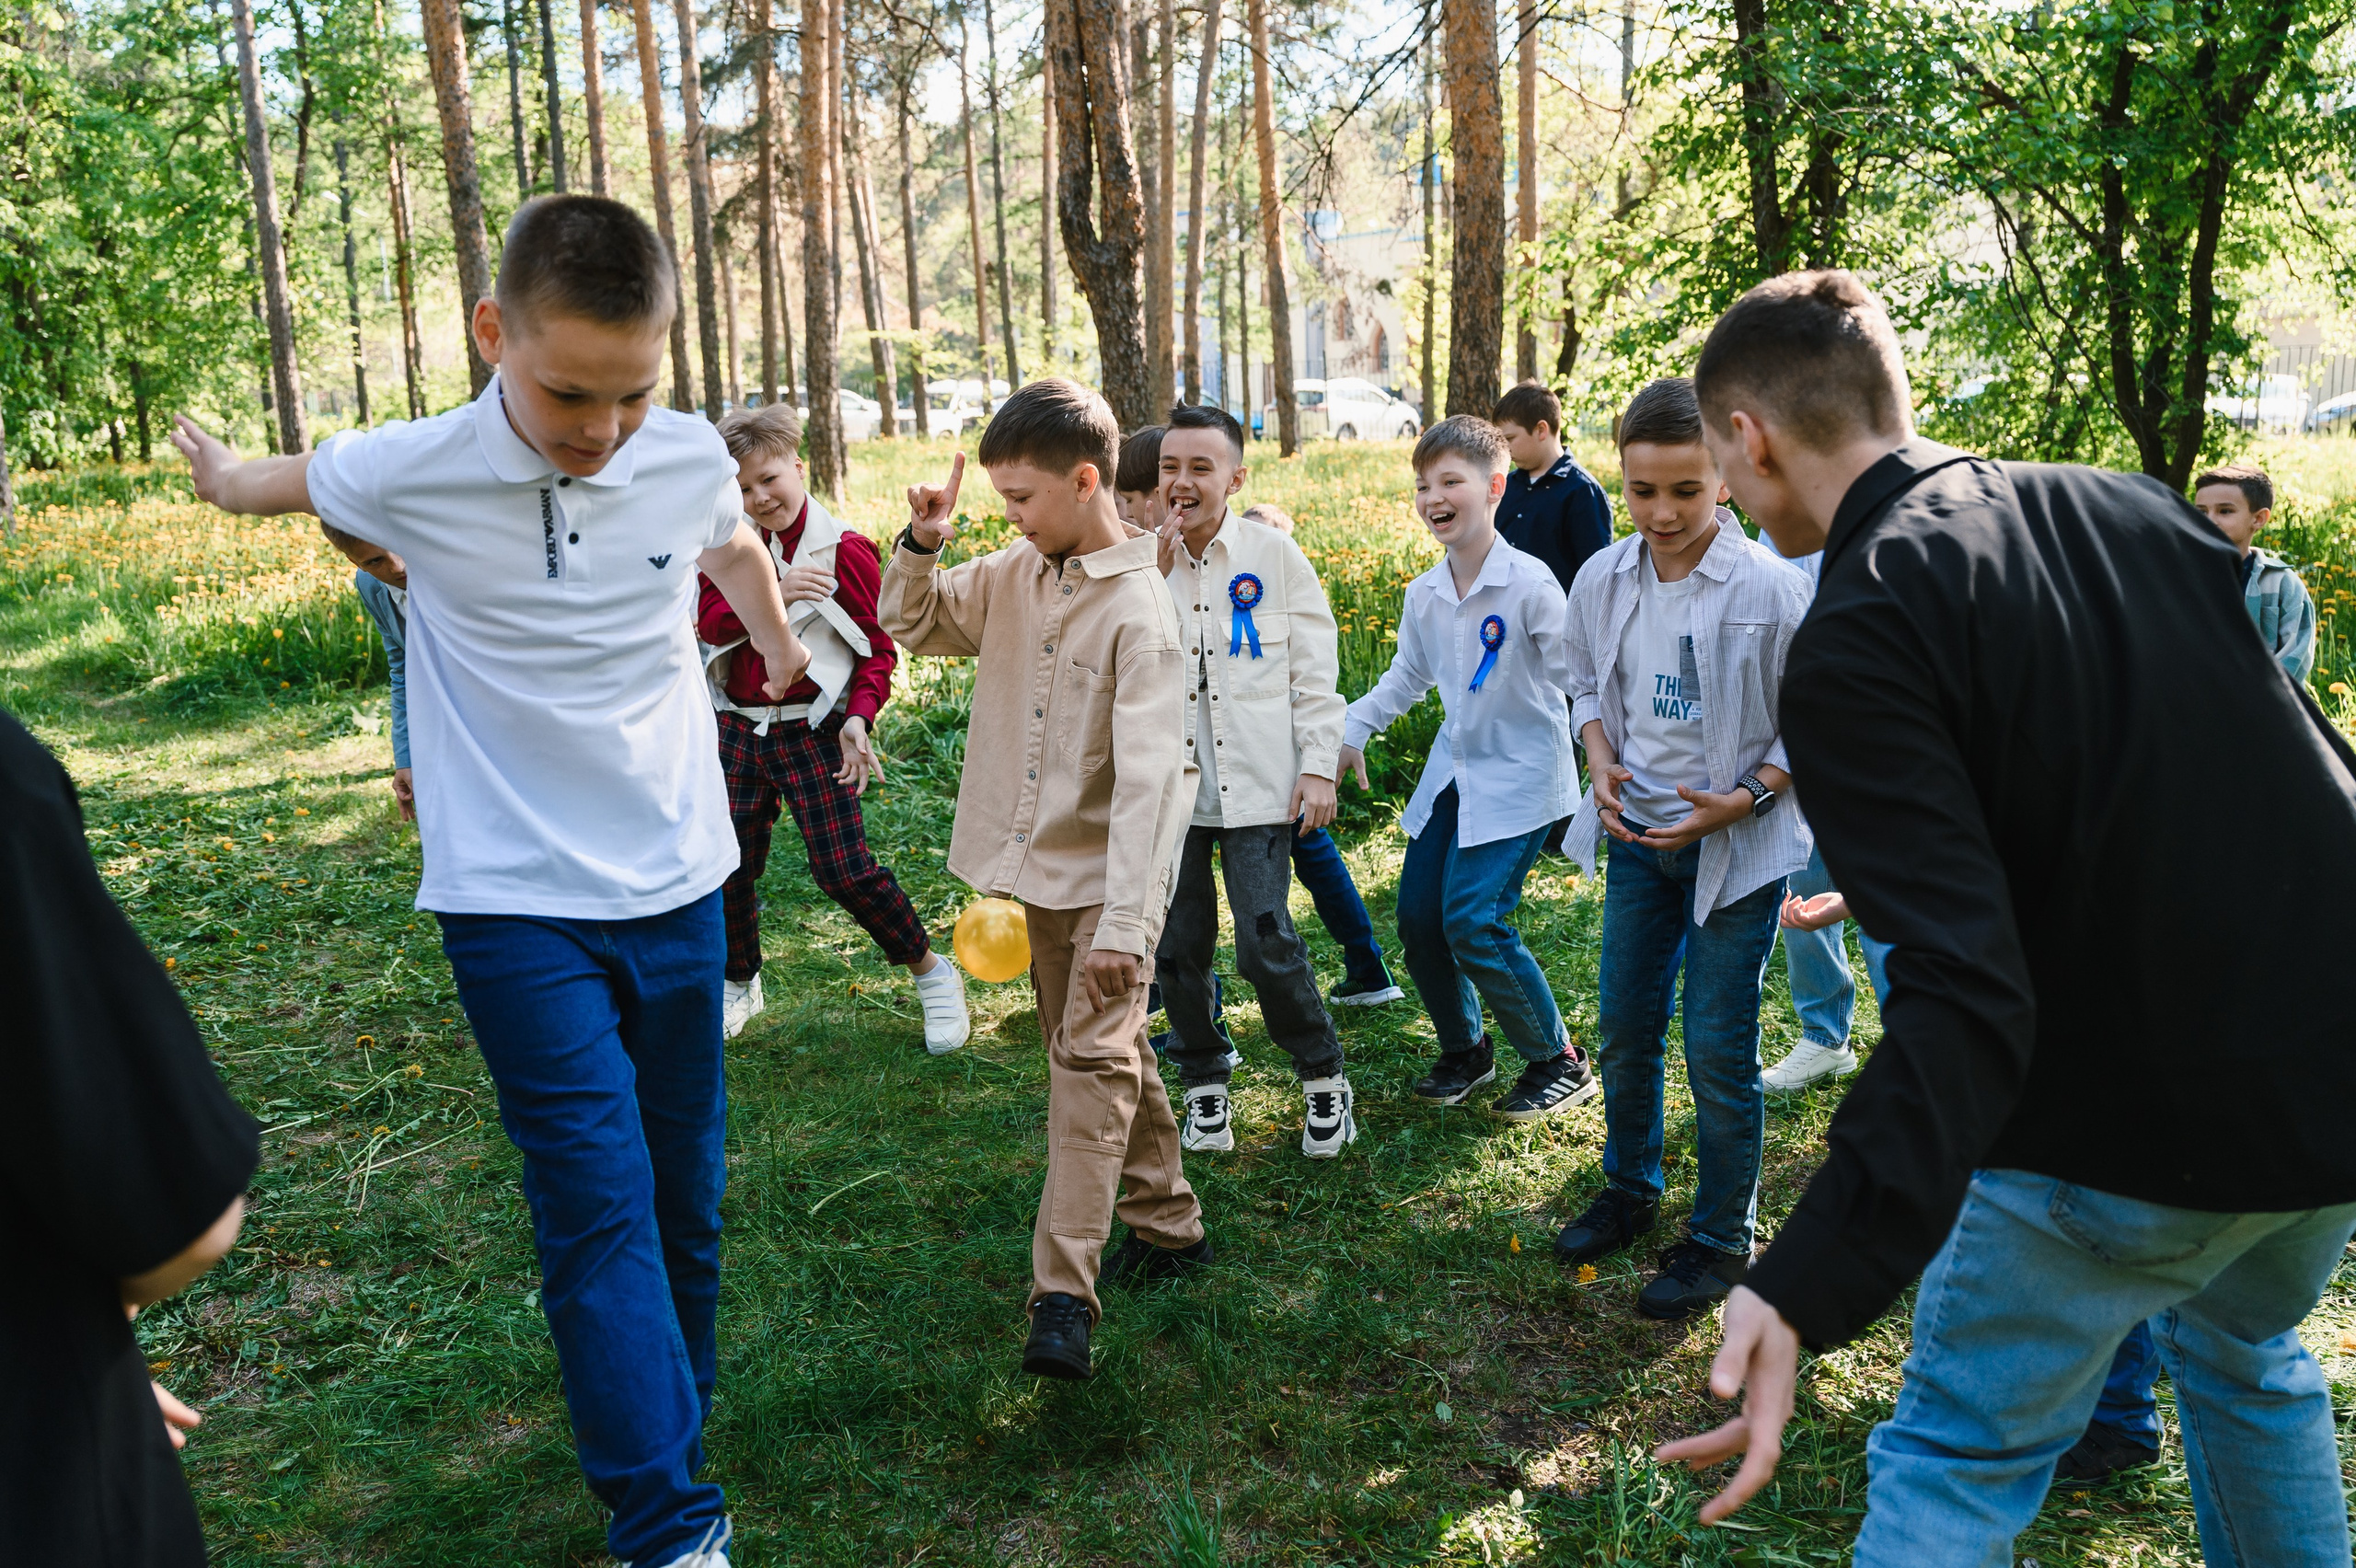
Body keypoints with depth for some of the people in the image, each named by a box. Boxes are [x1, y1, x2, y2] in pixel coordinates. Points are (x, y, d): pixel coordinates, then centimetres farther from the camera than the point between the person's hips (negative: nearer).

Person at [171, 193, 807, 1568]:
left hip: (681, 886, 3)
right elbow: (274, 483, 12)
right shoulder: (410, 475, -13)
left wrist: (782, 648, 38)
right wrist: (222, 470, 35)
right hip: (520, 906, -3)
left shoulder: (693, 458, -7)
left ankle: (673, 1416, 32)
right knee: (599, 1203, -9)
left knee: (684, 1187, 12)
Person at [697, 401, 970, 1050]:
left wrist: (859, 717, -19)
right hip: (739, 728, 5)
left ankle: (932, 974, 10)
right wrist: (771, 589, -20)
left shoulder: (844, 550, -6)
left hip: (813, 733, -4)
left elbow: (878, 649, -5)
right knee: (730, 867, 8)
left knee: (845, 869, -9)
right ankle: (740, 983, 33)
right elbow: (710, 622, -5)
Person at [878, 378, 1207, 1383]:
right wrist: (921, 545, -5)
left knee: (1092, 1061, -12)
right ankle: (1167, 1225, 32)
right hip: (1038, 867, 8)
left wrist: (1123, 922, -29)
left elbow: (1147, 776, -24)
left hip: (1106, 876, -8)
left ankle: (1063, 1298, -12)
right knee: (1101, 1054, 16)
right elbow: (914, 625, 17)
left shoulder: (1138, 609, -19)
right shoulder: (1016, 575, 5)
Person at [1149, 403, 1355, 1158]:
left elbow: (1316, 667, 2)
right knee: (1179, 947, 9)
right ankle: (1205, 1084, 29)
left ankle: (1323, 1076, 16)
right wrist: (1156, 573, -13)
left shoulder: (1274, 555, 0)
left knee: (1266, 944, -7)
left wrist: (1319, 764, -4)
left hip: (1257, 783, -2)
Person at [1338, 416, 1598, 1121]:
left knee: (1472, 920, -15)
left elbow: (1575, 675, -15)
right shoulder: (1423, 594, 3)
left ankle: (1559, 1063, 5)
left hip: (1520, 774, -7)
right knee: (1417, 917, 5)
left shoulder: (1529, 584, -17)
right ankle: (1464, 1050, 29)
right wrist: (1353, 730, 12)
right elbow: (1406, 677, 19)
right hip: (1453, 769, 7)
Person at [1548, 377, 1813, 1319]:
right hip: (1637, 840, 5)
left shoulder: (1770, 588, -18)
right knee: (1624, 1032, 16)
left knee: (1718, 1055, 1)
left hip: (1737, 847, -5)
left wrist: (1741, 800, -20)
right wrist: (1601, 764, -5)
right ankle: (1630, 1191, 39)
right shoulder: (1602, 580, -3)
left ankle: (1721, 1241, 21)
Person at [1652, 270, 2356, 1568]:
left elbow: (1967, 994, -29)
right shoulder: (2133, 507, 3)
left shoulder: (1856, 639, -19)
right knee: (2243, 1350, 33)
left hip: (2137, 1132, -7)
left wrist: (1807, 1287, -35)